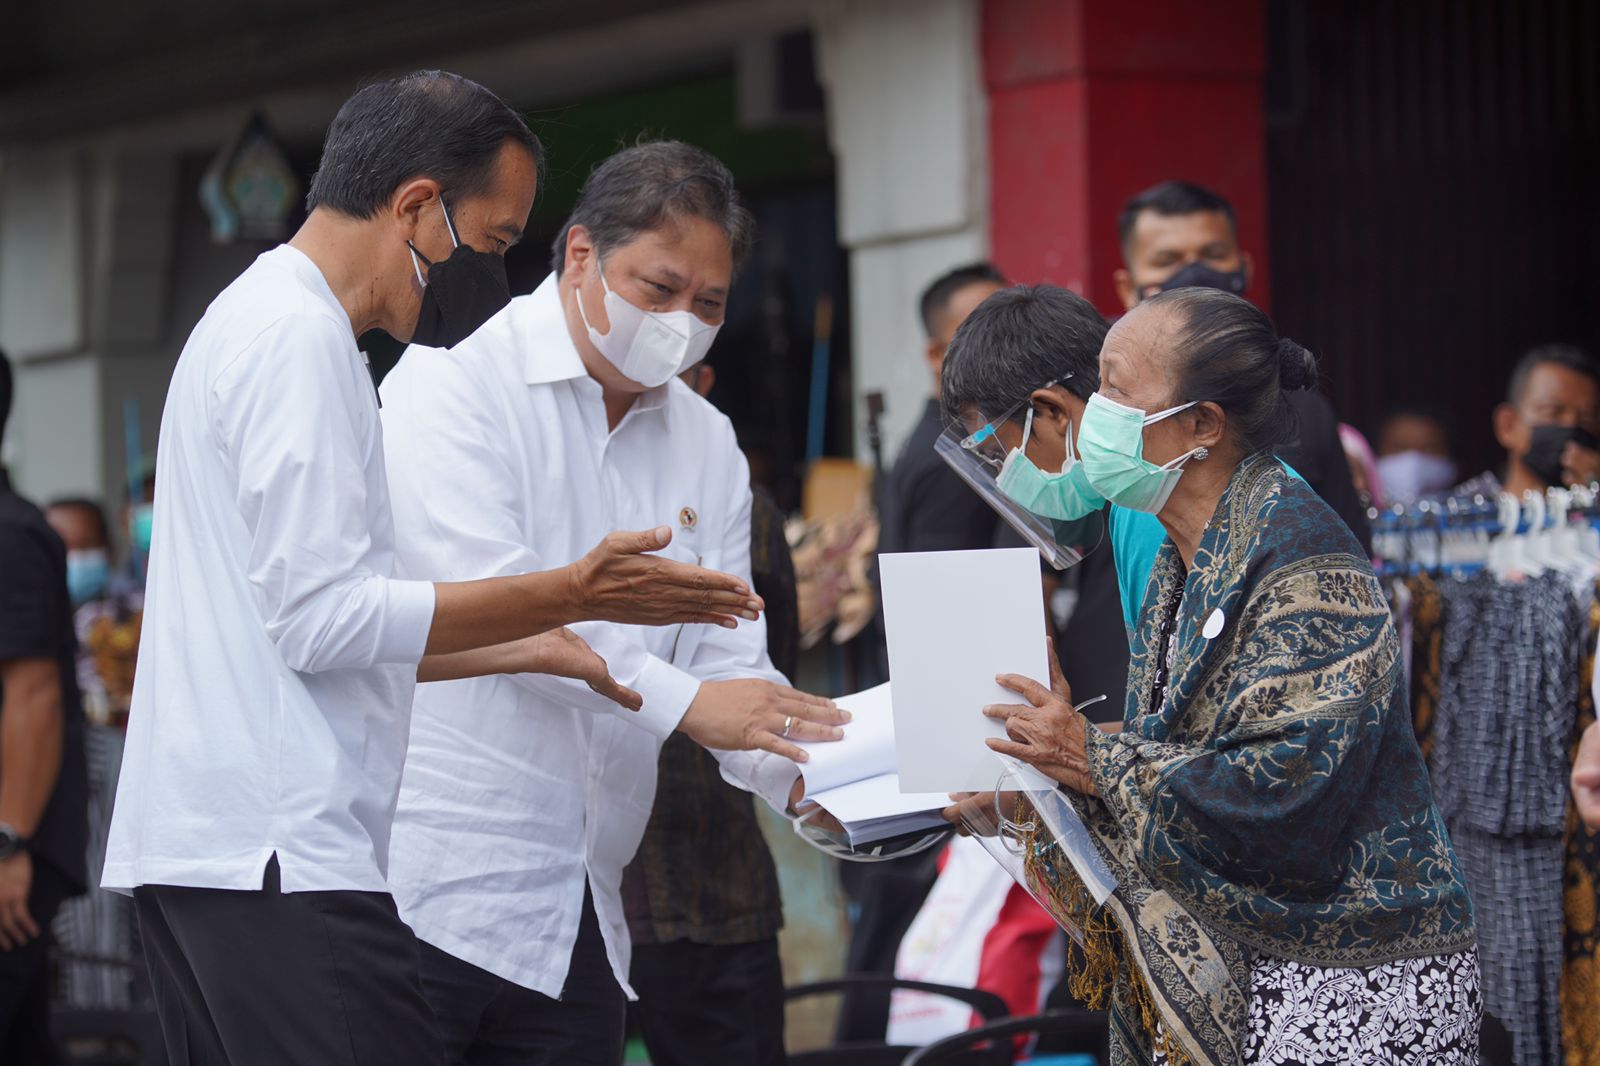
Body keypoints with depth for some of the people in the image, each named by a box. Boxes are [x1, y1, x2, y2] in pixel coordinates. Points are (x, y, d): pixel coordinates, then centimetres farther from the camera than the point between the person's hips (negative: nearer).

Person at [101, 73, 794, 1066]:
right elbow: (320, 619, -15)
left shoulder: (255, 322, 23)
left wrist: (538, 647, 22)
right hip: (277, 855, -10)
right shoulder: (299, 336, -9)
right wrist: (571, 595, -11)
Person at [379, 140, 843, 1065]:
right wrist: (681, 701, -24)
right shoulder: (455, 381, -5)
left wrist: (801, 774, -12)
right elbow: (483, 594, -19)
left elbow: (729, 660, 10)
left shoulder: (708, 447, 15)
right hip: (426, 886, -6)